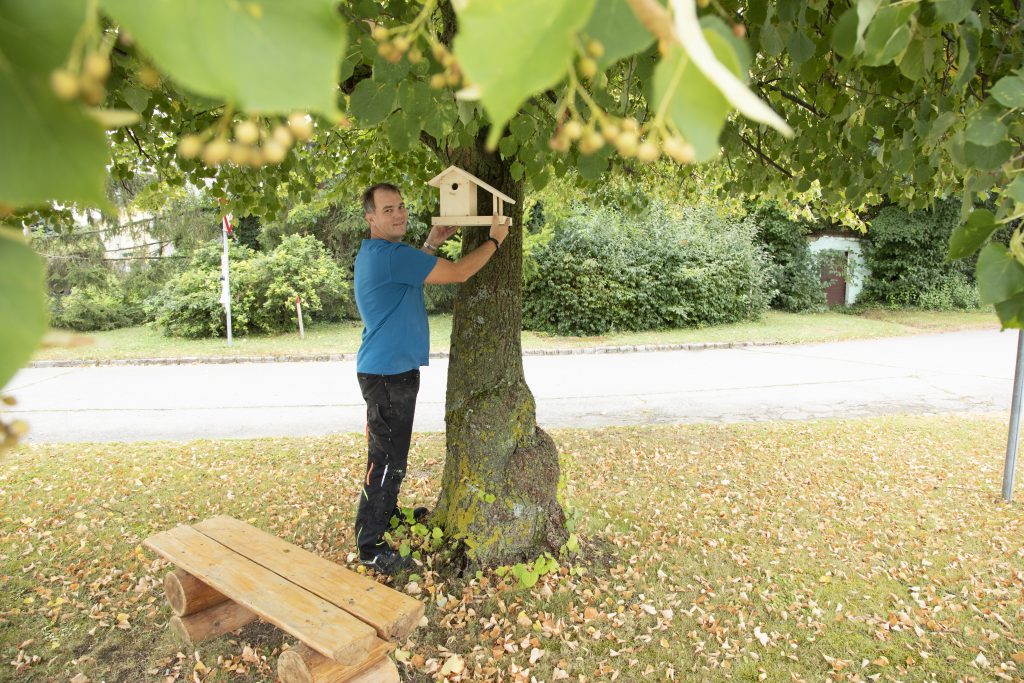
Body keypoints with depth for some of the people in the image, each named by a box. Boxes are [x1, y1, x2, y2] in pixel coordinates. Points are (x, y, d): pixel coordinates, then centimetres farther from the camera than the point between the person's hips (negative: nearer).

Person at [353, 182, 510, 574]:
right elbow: (458, 273, -20)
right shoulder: (388, 255, -21)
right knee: (386, 461, -1)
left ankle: (388, 513, 41)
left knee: (390, 455, 23)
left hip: (391, 371, 11)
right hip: (388, 375, -11)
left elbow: (409, 274, 27)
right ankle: (370, 546, 12)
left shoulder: (378, 253, 11)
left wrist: (431, 244, 15)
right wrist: (496, 239, -6)